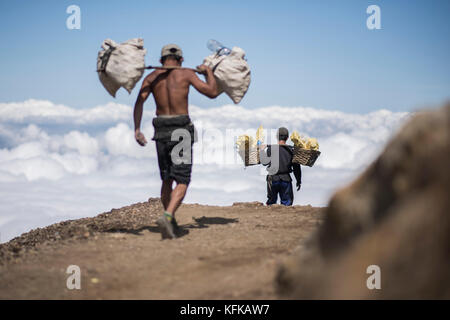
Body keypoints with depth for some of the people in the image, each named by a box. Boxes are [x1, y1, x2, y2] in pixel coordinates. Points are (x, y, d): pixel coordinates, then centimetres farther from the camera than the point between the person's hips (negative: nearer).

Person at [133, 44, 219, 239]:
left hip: (160, 131, 4)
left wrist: (137, 130, -7)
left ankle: (170, 222, 27)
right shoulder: (186, 74, -1)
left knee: (167, 179, 19)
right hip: (181, 130, -4)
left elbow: (139, 101, -6)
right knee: (182, 181, -4)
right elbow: (212, 93, 0)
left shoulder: (151, 77, 7)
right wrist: (208, 71, 17)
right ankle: (167, 217, -26)